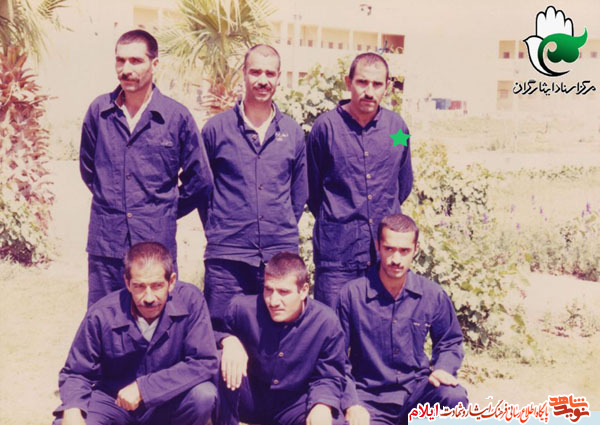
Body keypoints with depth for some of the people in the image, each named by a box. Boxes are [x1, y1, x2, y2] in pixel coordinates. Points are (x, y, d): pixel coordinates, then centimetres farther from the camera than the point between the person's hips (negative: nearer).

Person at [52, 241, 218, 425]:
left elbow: (205, 363, -24)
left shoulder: (190, 300, -20)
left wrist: (143, 387, -27)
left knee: (203, 394, -31)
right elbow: (77, 373, -4)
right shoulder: (101, 315, -17)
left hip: (168, 401, 0)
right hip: (113, 402, 0)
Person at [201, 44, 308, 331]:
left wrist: (284, 231, 12)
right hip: (226, 257, -2)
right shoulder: (216, 128, 2)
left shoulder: (293, 132, 9)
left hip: (281, 255, 2)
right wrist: (216, 230, 7)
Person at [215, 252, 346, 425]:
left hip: (293, 404, 0)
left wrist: (322, 406, -27)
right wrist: (228, 340, -27)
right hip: (250, 398, 0)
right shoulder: (243, 308, -15)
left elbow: (328, 377, -5)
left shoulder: (326, 323, -14)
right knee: (219, 362, -30)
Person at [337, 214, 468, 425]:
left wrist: (442, 369, -5)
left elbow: (450, 343, 16)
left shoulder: (433, 295, 0)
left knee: (454, 398, -28)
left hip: (417, 391, 3)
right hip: (370, 398, -2)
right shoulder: (352, 294, -8)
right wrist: (351, 404, -14)